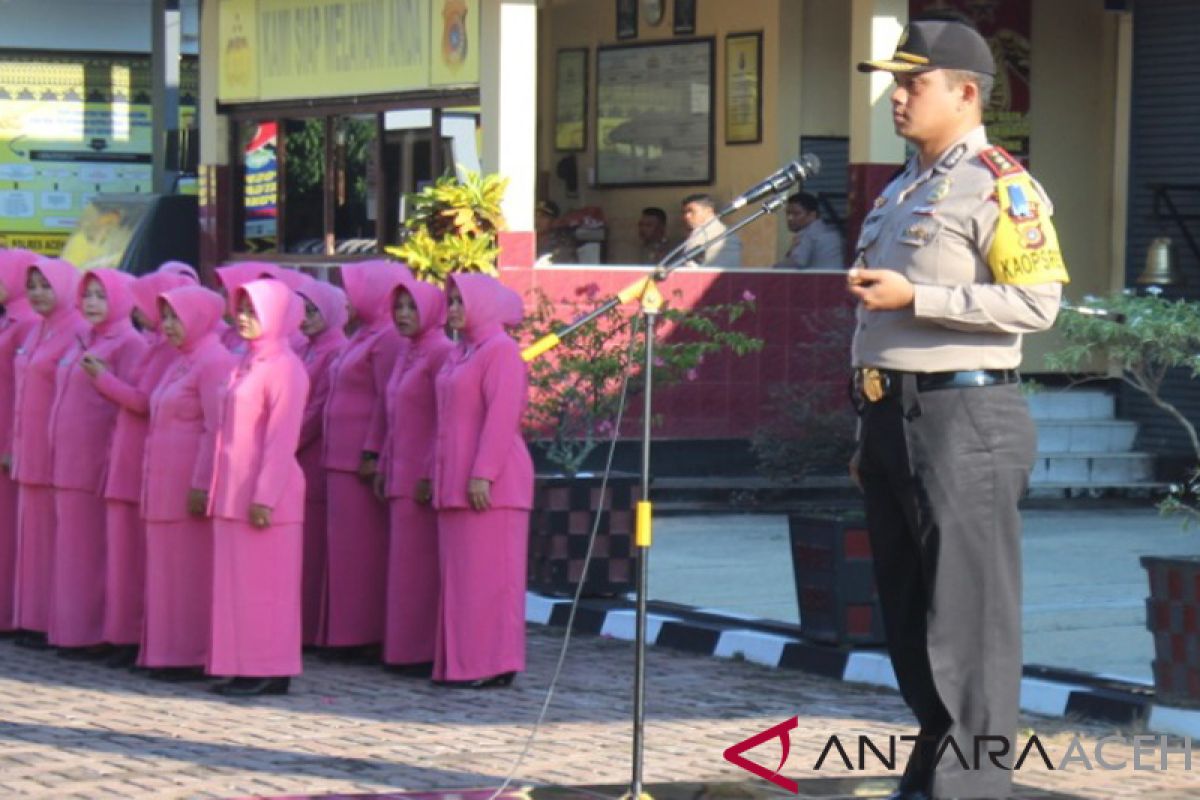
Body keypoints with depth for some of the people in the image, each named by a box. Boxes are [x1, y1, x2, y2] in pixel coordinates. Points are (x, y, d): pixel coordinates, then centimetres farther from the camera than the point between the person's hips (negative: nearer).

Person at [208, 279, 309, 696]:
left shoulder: (284, 368, -11)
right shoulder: (247, 365, 16)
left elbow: (281, 439, -16)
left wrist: (264, 497, -20)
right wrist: (221, 489, 16)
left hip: (265, 494, -9)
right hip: (234, 495, 9)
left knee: (263, 584, -5)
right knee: (237, 583, 10)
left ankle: (269, 673, 0)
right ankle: (243, 669, 14)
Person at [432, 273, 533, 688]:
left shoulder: (500, 351, -10)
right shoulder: (462, 353, 18)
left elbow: (501, 416, -18)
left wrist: (483, 475, -23)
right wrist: (439, 475, 18)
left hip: (489, 482, -9)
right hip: (457, 482, 9)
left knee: (488, 571, -7)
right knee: (461, 574, 9)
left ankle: (493, 665, -5)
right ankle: (462, 663, 12)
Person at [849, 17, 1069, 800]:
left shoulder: (999, 186, -8)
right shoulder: (900, 192, 20)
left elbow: (1036, 302, -18)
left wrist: (914, 297, -19)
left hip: (963, 413, -9)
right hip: (893, 413, 9)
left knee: (969, 615, -7)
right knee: (909, 613, 13)